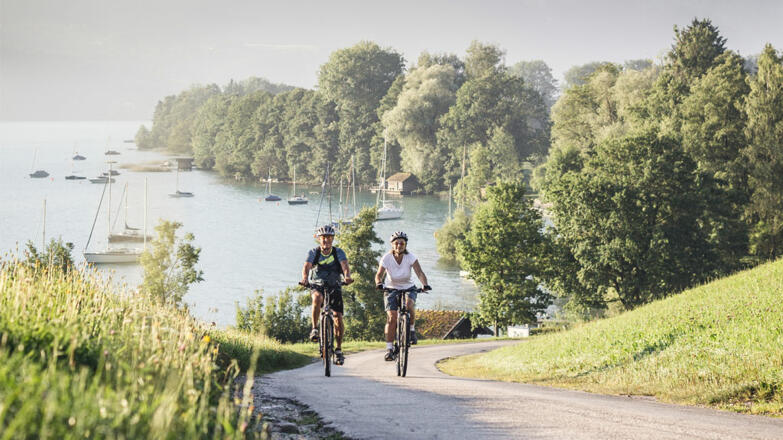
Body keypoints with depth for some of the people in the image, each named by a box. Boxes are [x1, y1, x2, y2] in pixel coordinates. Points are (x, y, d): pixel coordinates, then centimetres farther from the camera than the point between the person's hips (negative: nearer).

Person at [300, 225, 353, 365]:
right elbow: (306, 267, -22)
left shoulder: (338, 252, -8)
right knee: (317, 298, -37)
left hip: (334, 287, 1)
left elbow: (345, 266, -24)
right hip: (317, 286, -1)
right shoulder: (313, 252, -8)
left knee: (338, 318, -10)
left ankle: (339, 350, 4)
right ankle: (314, 328, -23)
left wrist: (347, 277, -46)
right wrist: (304, 279, -43)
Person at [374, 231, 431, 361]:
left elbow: (419, 272, -25)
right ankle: (389, 348, -10)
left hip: (408, 288, 0)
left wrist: (425, 284, -43)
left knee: (409, 305, -32)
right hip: (391, 289, 0)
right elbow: (379, 274, -19)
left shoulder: (410, 257, -15)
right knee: (391, 317, -16)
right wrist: (379, 283, -42)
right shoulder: (387, 258, -15)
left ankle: (412, 330, -6)